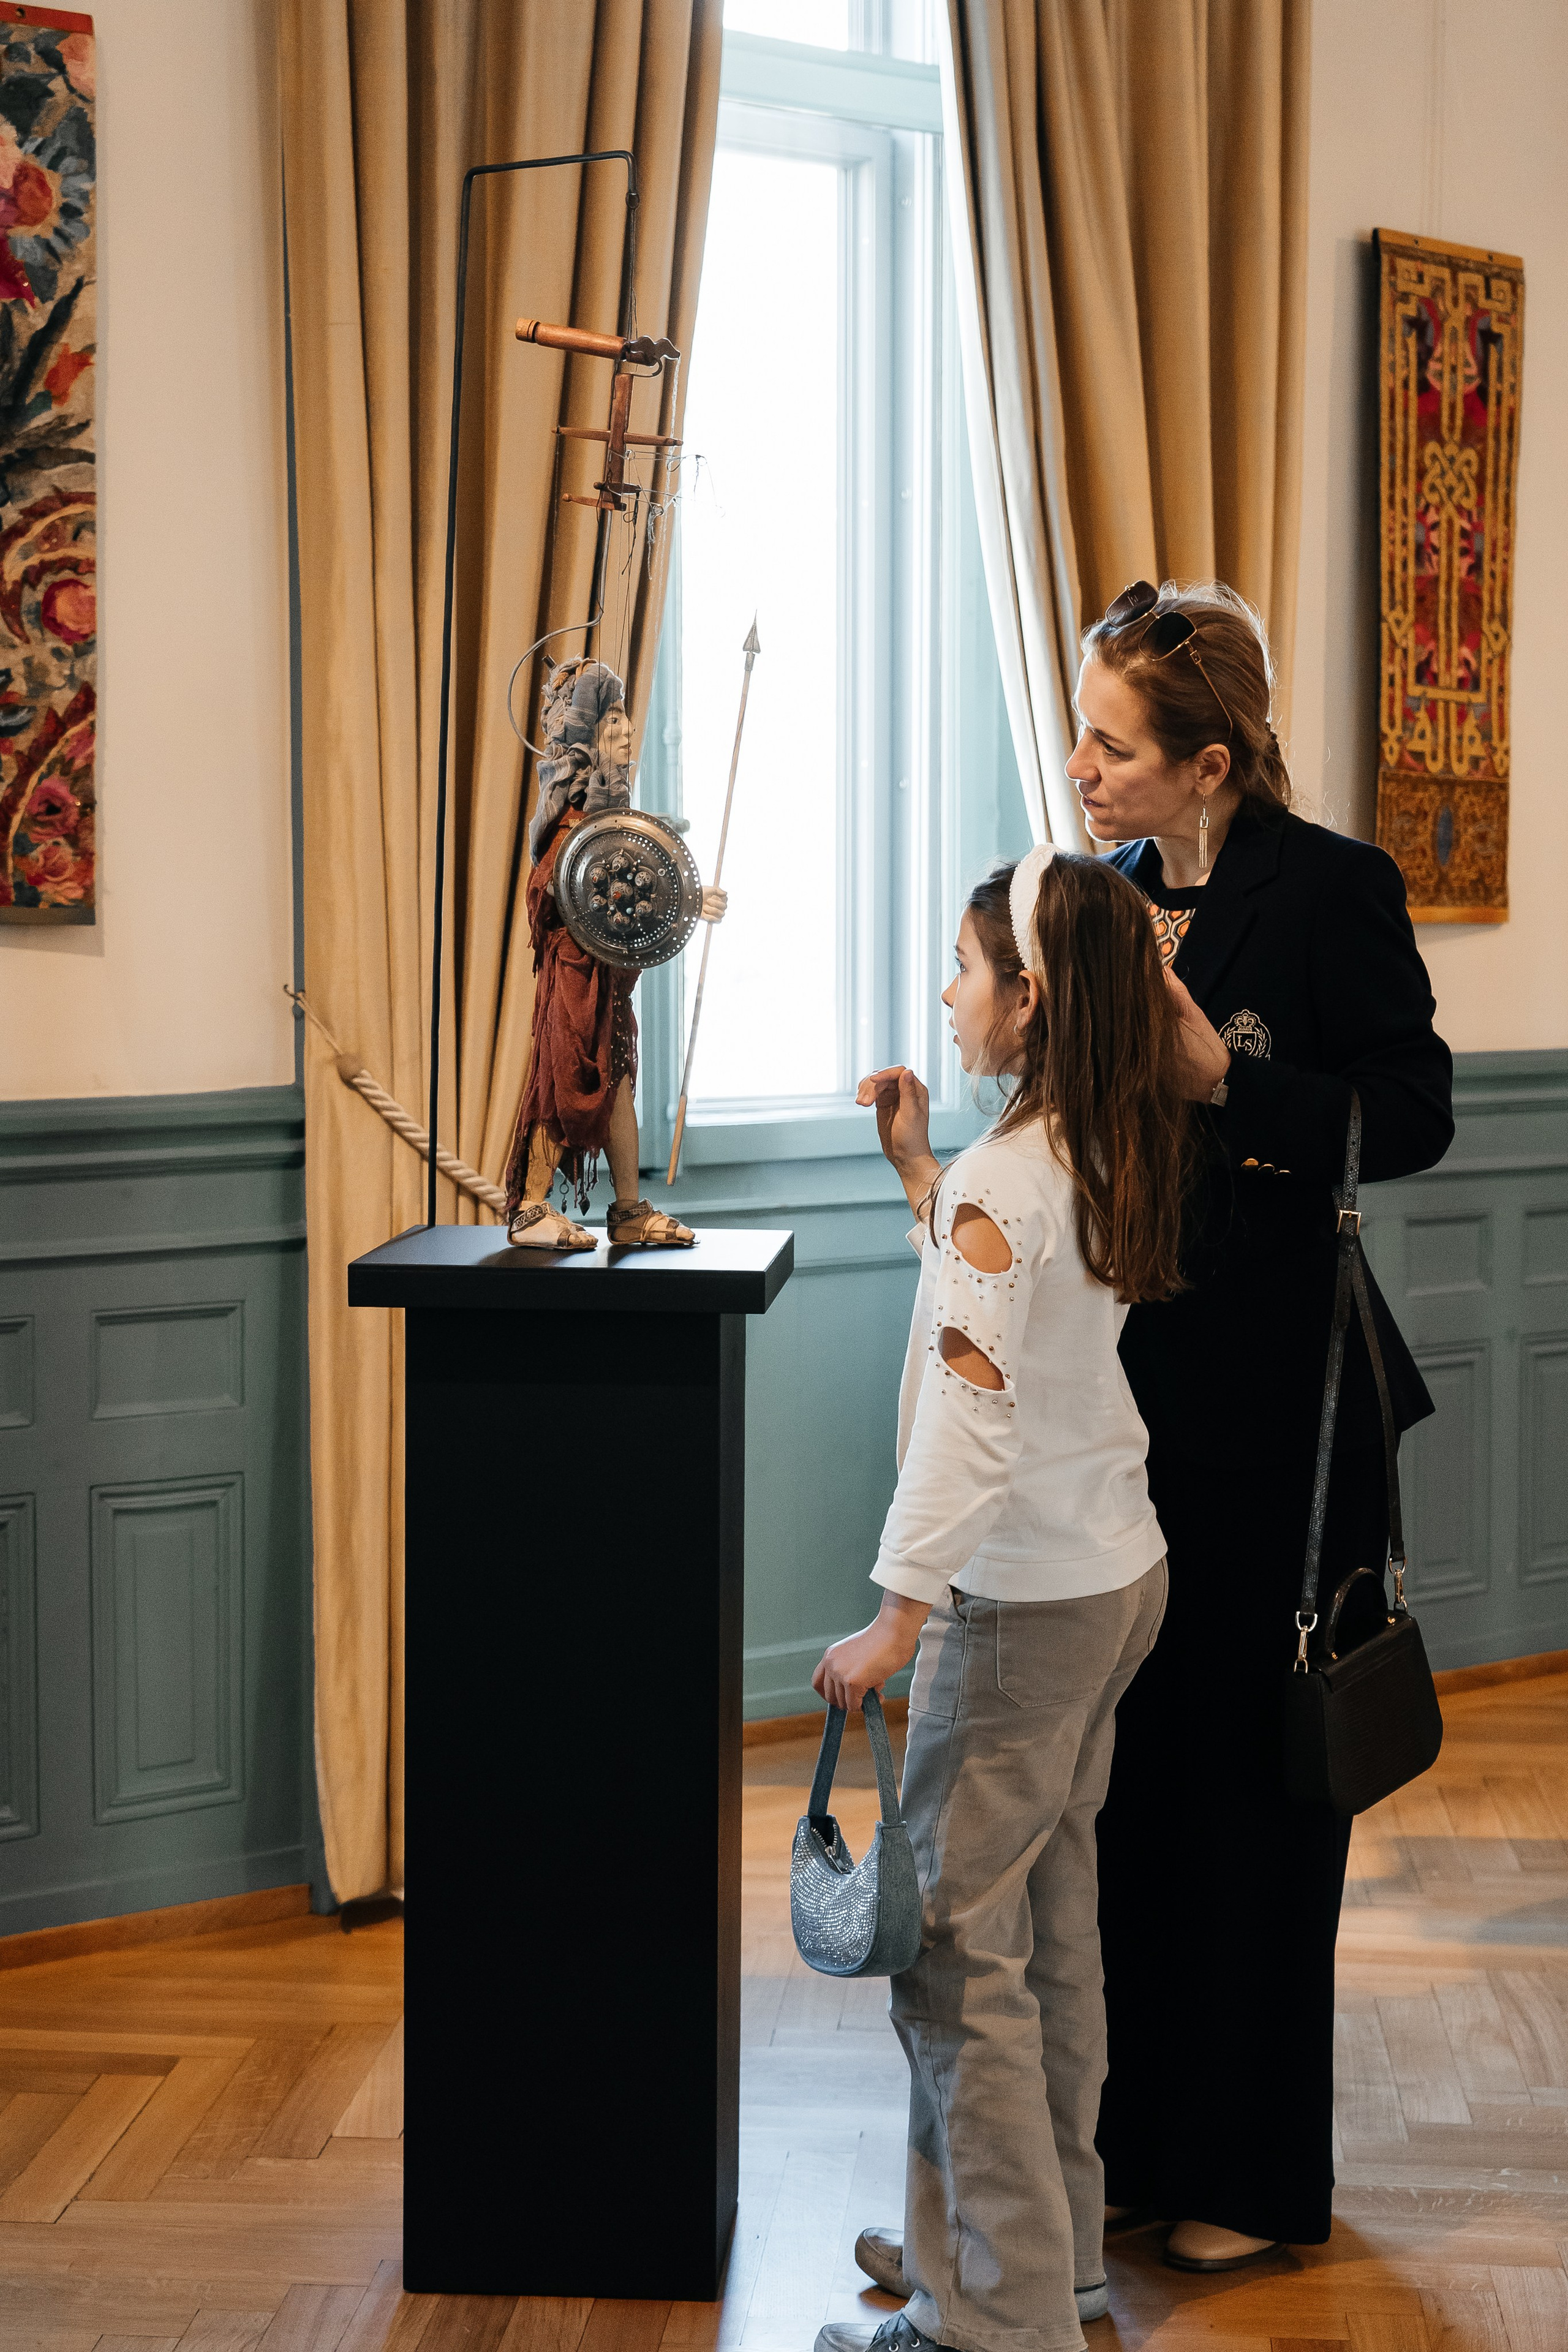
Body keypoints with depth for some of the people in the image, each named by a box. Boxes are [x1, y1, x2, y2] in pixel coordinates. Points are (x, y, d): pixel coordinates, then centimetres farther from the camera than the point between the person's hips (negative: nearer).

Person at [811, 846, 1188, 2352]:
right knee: (1051, 1918, 18)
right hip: (1118, 1573, 9)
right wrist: (917, 1170, 15)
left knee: (953, 1941, -2)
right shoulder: (1108, 1159, 6)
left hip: (1021, 1602, -9)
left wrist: (896, 1622, -23)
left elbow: (973, 1420, -26)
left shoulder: (997, 1180, -20)